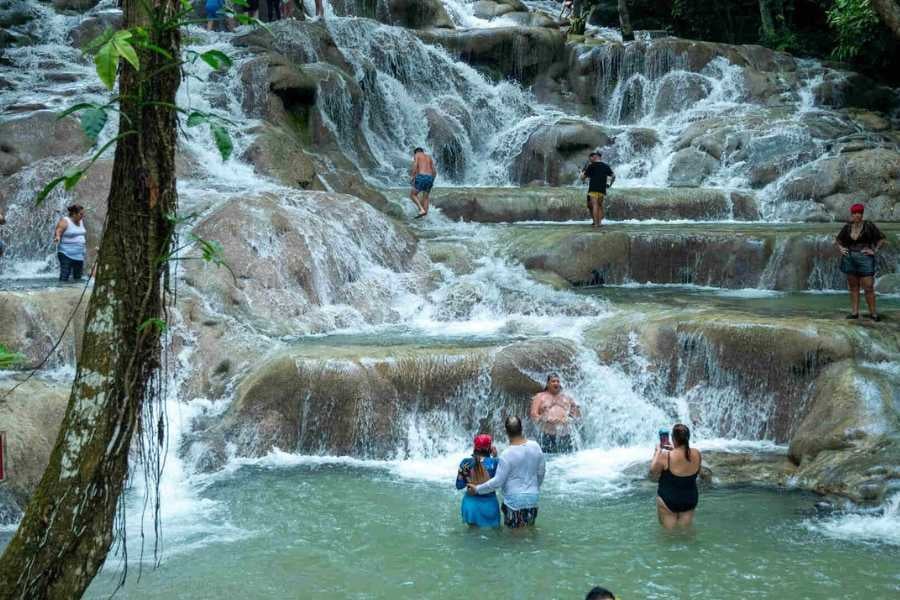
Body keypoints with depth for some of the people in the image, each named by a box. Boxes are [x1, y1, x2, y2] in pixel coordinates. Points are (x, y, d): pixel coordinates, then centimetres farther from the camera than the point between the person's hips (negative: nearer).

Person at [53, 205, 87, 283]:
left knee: (78, 278, 7)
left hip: (79, 255, 7)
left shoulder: (81, 221, 12)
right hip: (66, 254, -7)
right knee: (64, 276, -13)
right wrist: (57, 237, -40)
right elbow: (57, 232, -21)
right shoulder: (65, 221, -9)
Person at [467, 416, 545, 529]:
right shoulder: (535, 447, -5)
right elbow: (541, 472, 7)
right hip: (533, 498, 5)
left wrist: (477, 489, -5)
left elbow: (497, 481, -16)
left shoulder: (507, 455, -20)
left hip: (514, 500, -5)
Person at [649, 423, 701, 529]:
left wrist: (657, 452, 4)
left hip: (668, 500, -4)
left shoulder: (665, 456, -25)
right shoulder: (697, 454, -12)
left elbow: (653, 472, -8)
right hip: (691, 500, 4)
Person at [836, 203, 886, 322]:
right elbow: (838, 240, 22)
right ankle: (854, 312, 10)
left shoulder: (869, 226, -6)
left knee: (868, 287, -6)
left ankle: (873, 313, 2)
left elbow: (881, 238, -1)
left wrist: (874, 251, -6)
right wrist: (840, 248, 7)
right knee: (853, 287, 7)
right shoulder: (847, 227, 6)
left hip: (865, 259, -4)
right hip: (849, 259, 4)